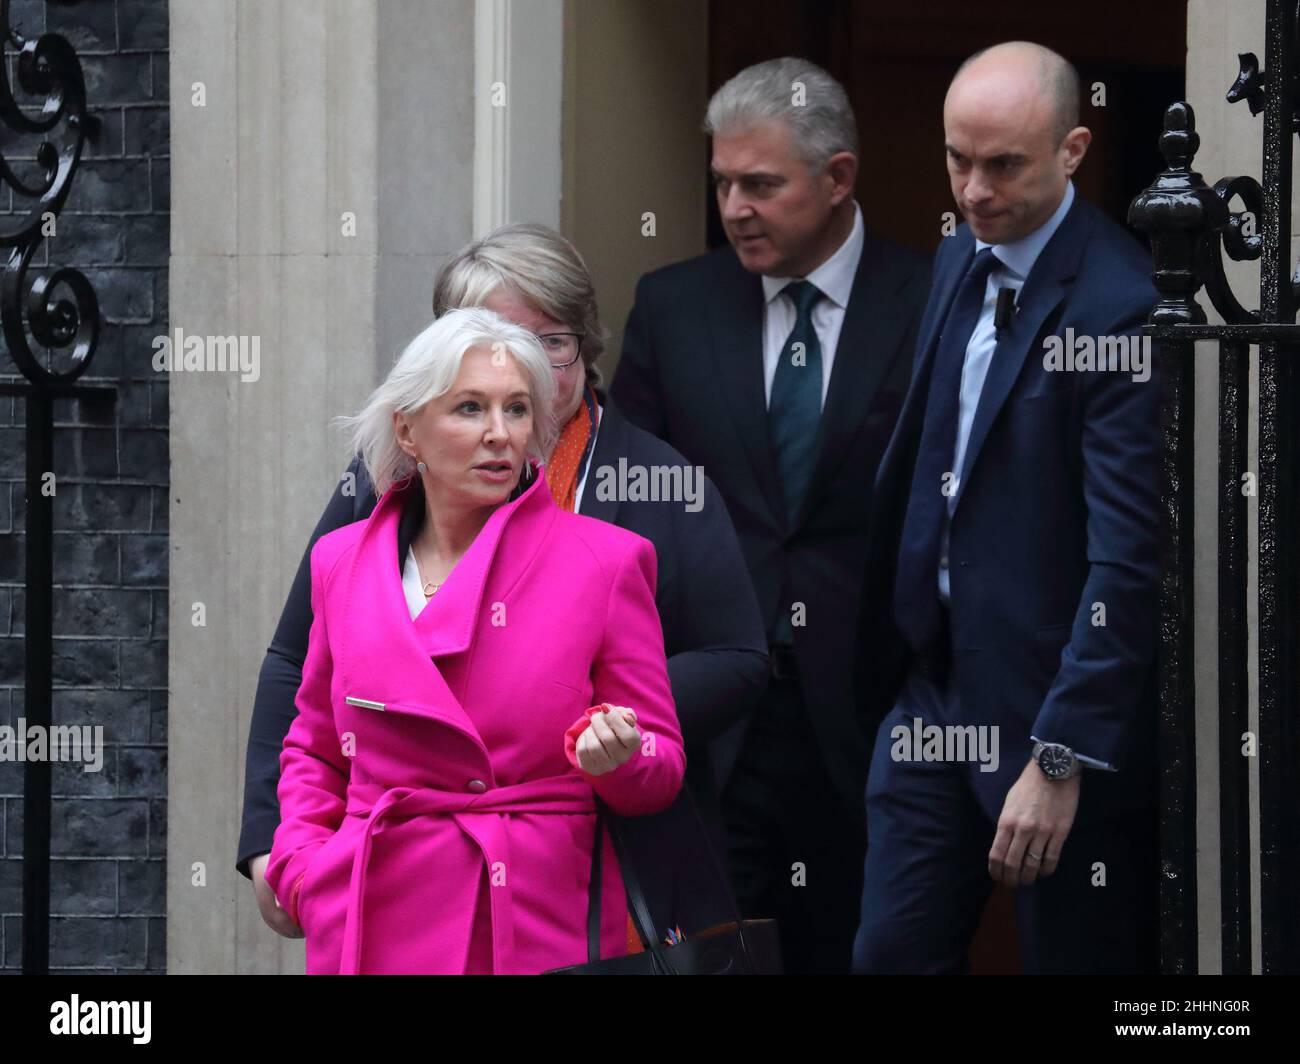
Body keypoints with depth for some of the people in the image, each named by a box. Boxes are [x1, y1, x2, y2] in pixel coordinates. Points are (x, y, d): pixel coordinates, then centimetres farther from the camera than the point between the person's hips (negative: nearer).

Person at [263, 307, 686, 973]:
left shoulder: (607, 560, -1)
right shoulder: (343, 561, 8)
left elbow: (662, 771, 2)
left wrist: (615, 757, -20)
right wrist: (302, 864, 3)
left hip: (540, 928, -2)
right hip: (373, 930, 3)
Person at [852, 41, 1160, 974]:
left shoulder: (1122, 305, -19)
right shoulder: (960, 260, 7)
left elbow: (1128, 557, -22)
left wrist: (1061, 757, -24)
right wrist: (892, 654, 14)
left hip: (1060, 703, -7)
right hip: (934, 685, 8)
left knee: (1075, 958, 4)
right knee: (893, 952, 8)